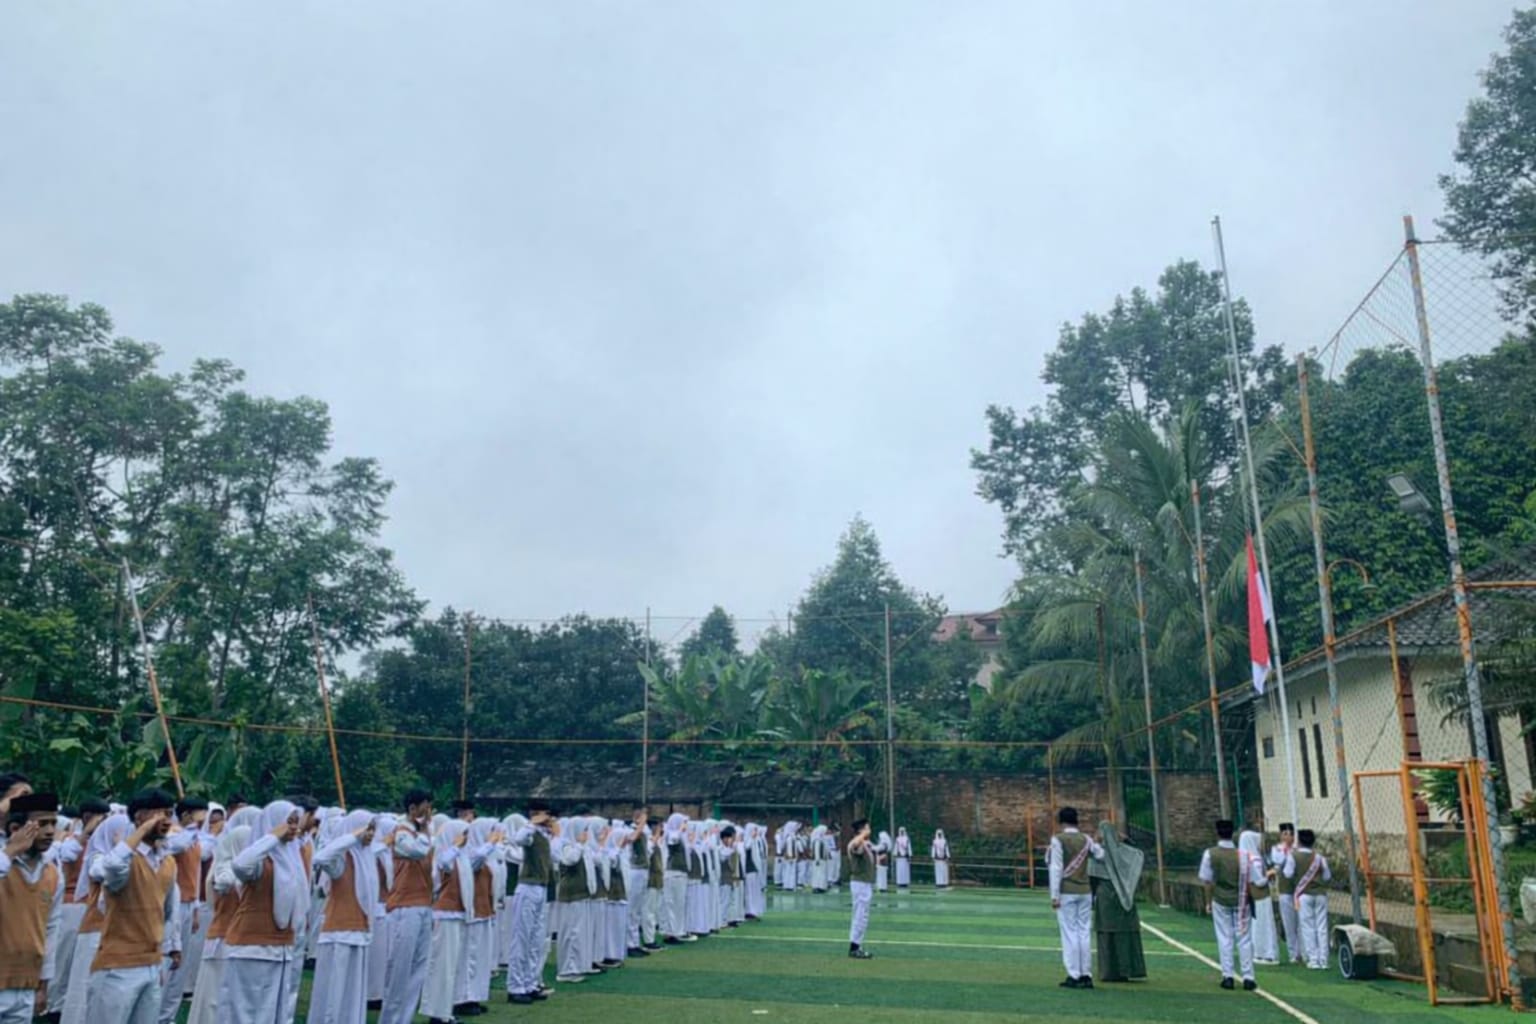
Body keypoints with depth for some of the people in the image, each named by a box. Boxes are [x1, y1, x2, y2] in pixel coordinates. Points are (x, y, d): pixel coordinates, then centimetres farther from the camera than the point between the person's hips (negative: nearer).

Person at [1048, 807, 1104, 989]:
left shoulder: (1058, 840, -7)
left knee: (1070, 934, 0)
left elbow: (1056, 868, -10)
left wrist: (1054, 895, -9)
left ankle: (1074, 976, 0)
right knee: (1084, 933, 8)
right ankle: (1086, 975, 10)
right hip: (1085, 892, 4)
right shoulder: (1086, 840, 5)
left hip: (1067, 892, -4)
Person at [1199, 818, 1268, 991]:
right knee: (1244, 938, 8)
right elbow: (1257, 882, -7)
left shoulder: (1210, 854, -10)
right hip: (1241, 901, 0)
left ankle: (1227, 976, 7)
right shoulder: (1243, 855, -11)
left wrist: (1208, 902, 8)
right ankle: (1248, 977, 10)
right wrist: (1267, 878, 14)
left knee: (1224, 938, 8)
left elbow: (1207, 881, -4)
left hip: (1220, 901, 0)